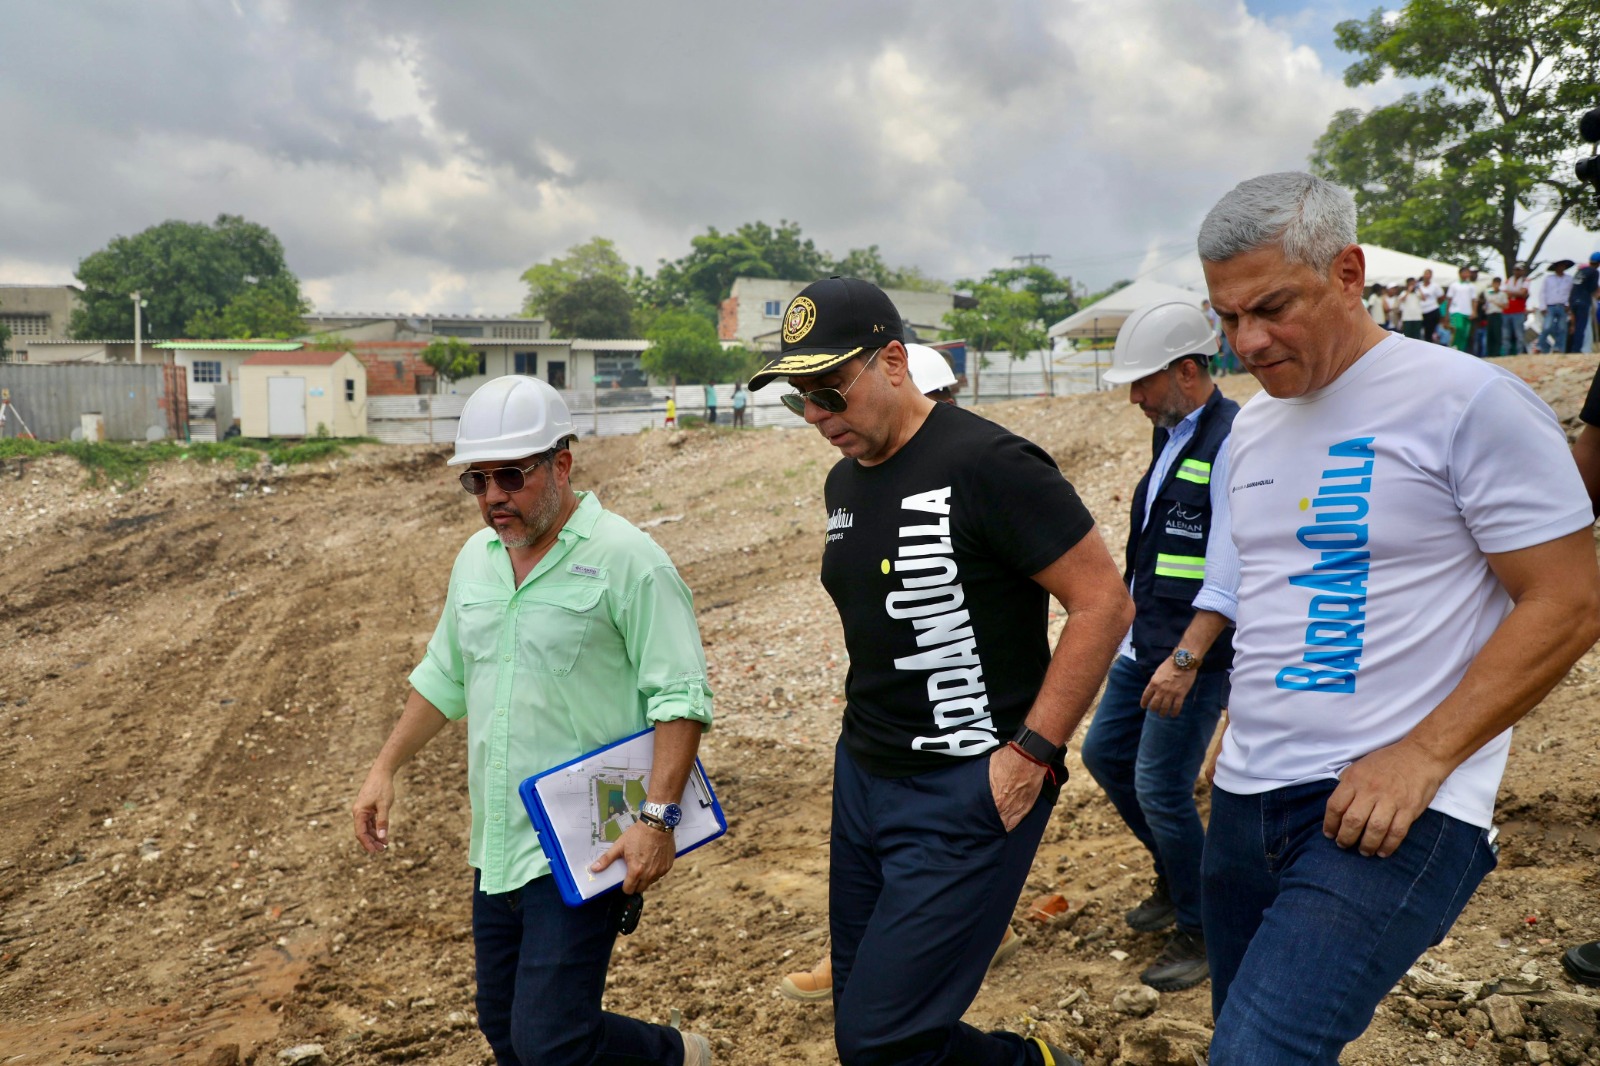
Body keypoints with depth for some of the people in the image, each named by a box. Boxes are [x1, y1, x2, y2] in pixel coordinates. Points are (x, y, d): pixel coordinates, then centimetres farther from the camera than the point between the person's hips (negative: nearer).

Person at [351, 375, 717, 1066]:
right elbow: (444, 676, 21)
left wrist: (657, 817, -23)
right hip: (496, 846, 8)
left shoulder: (626, 558, -13)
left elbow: (681, 696, -15)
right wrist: (385, 768, 16)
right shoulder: (476, 558, 9)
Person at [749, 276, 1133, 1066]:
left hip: (966, 793, -8)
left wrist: (1031, 753, -18)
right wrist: (865, 732, 13)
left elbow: (1103, 602, -17)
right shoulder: (843, 481, 9)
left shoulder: (986, 464, -17)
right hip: (862, 777, 9)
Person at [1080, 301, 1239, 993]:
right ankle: (1174, 881, 36)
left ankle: (1201, 932, 16)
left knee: (1161, 788, -5)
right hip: (1146, 641, 10)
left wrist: (1186, 659, -28)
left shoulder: (1232, 441, -18)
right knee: (1104, 754, 17)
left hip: (1196, 650, -10)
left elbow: (1231, 572, -24)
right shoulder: (1171, 436, 12)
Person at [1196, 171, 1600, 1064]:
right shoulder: (1251, 429, 12)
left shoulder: (1467, 401, -10)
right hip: (1245, 797, 7)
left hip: (1394, 812, -7)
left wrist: (1420, 755, -18)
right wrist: (1248, 739, 12)